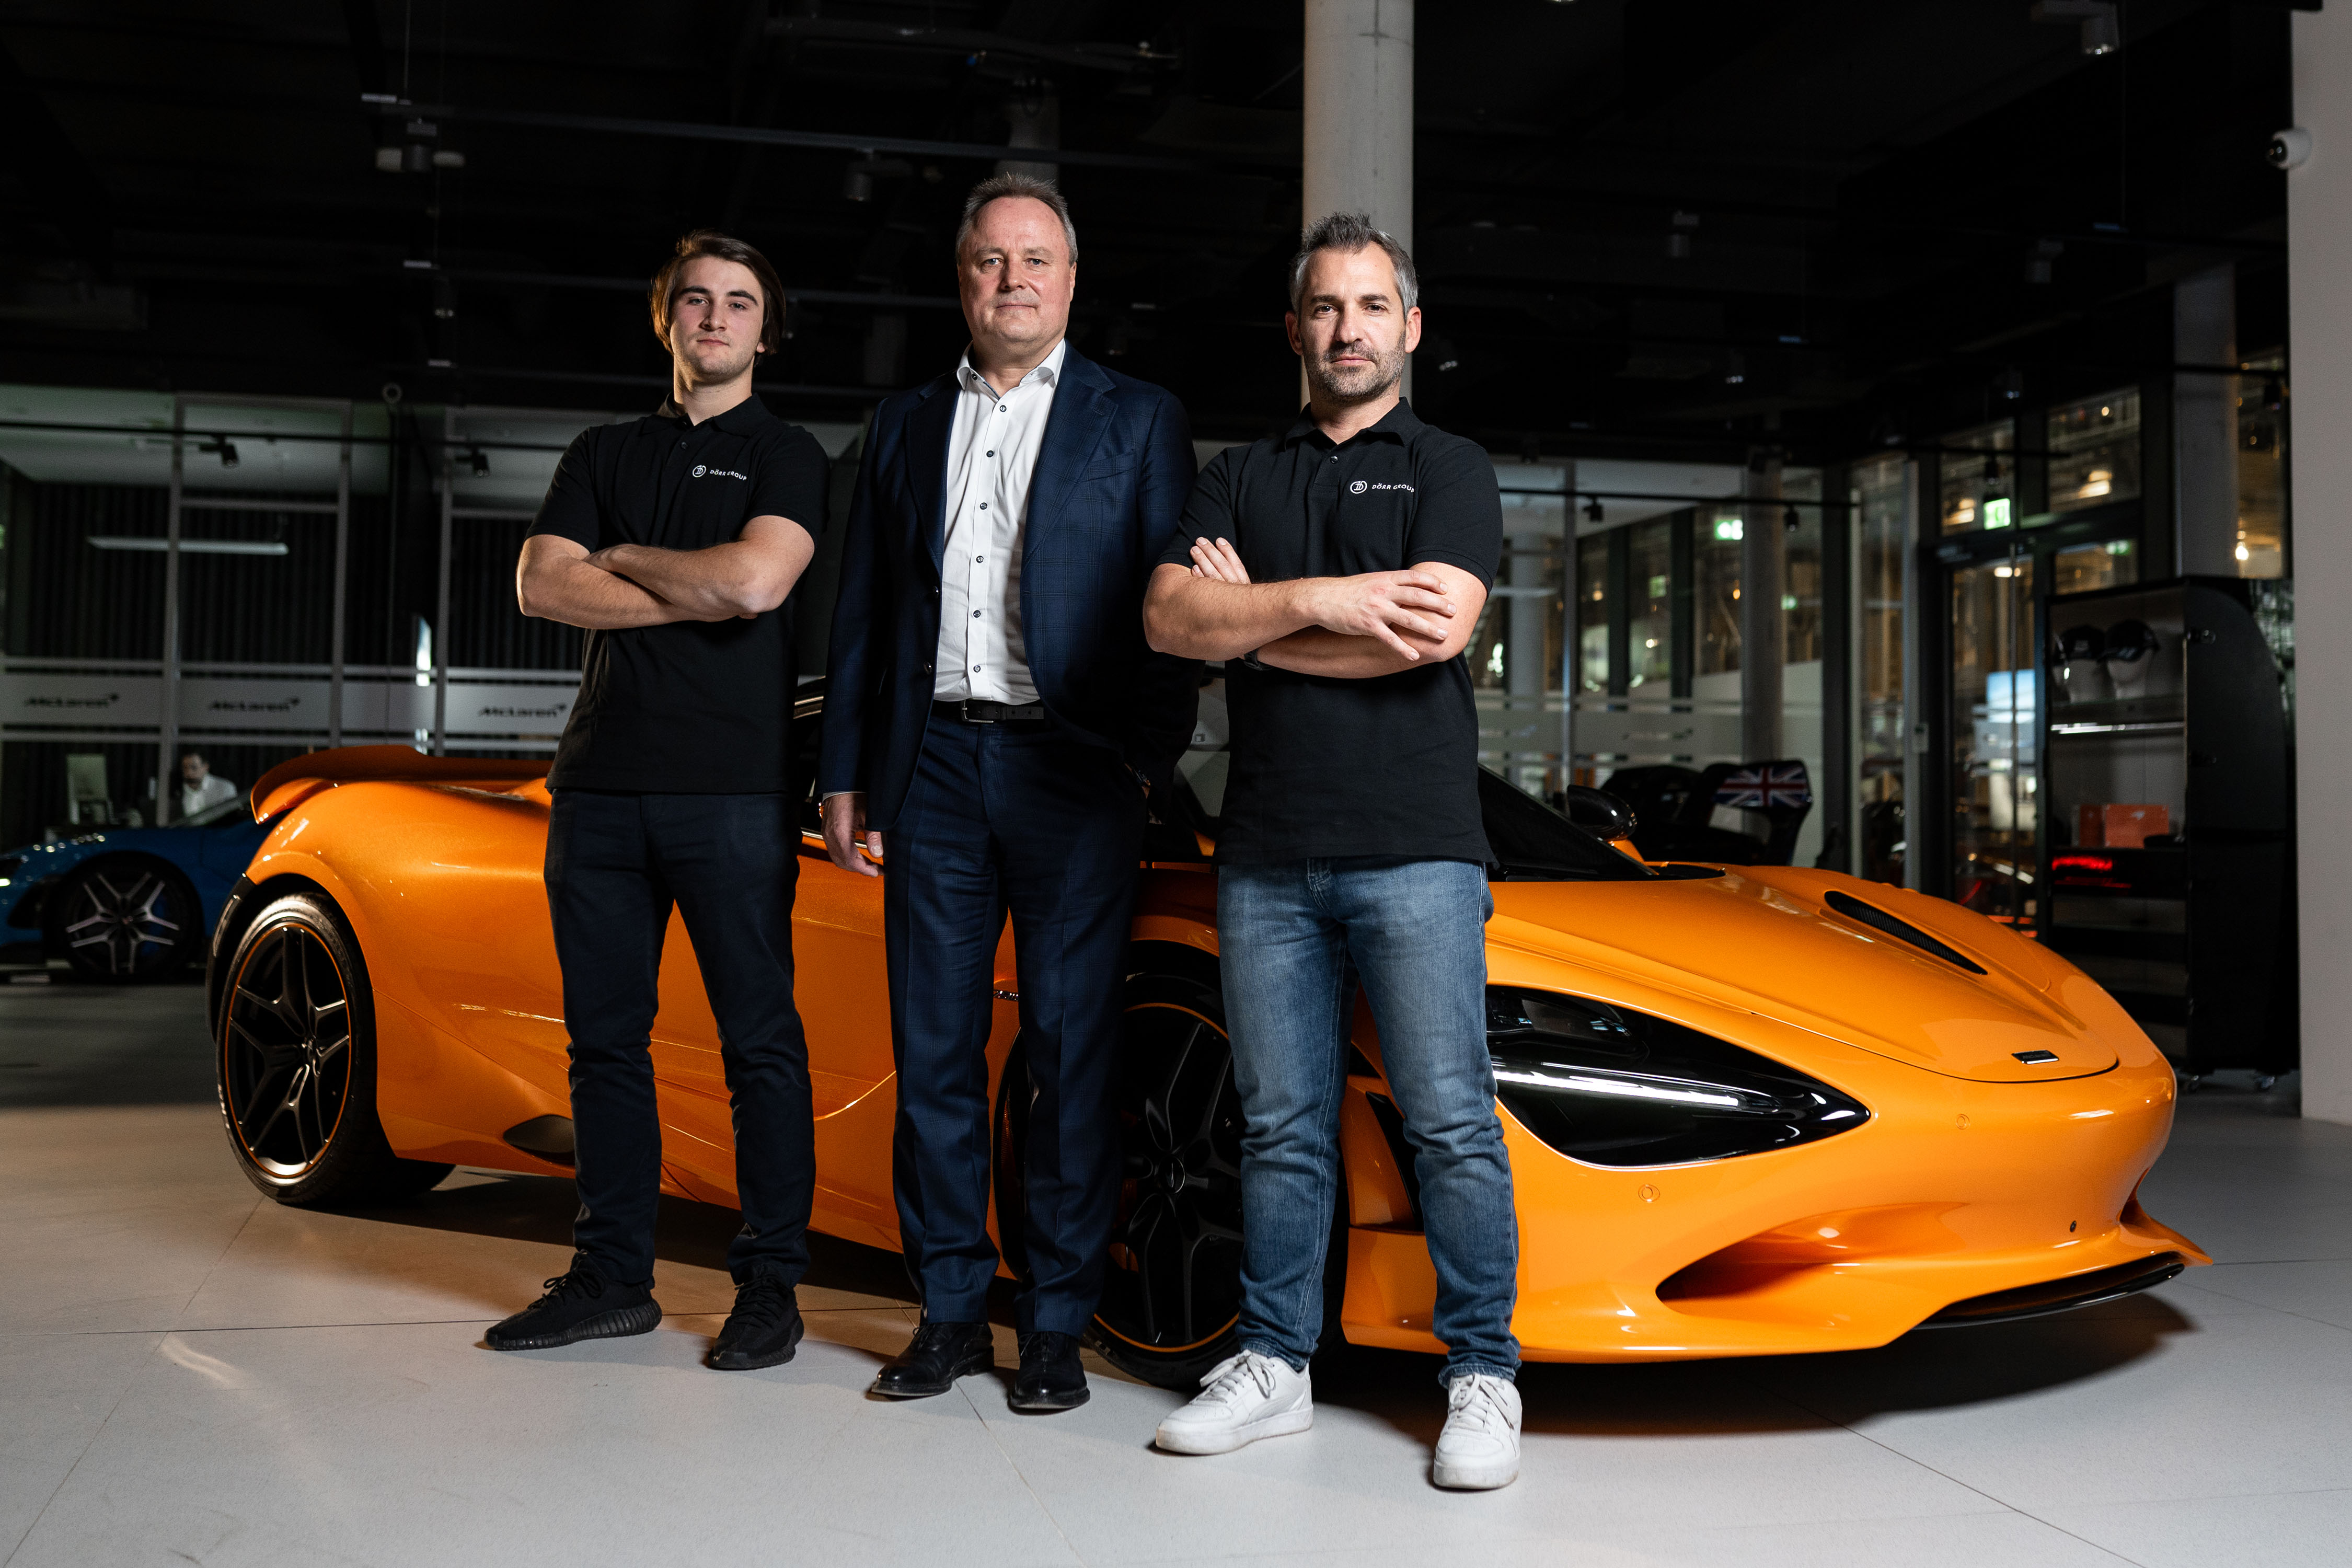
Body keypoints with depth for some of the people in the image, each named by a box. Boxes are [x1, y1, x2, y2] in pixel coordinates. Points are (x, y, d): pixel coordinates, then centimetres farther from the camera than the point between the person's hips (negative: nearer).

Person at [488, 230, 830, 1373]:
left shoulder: (785, 455, 6)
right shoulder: (603, 454, 19)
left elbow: (756, 579, -13)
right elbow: (541, 585, 4)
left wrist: (621, 558, 1)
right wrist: (695, 594, -5)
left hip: (732, 789, -5)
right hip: (600, 784, 5)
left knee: (758, 1039, -2)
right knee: (605, 1036, 7)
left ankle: (769, 1282, 4)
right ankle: (612, 1276, 16)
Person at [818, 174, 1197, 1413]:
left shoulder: (1138, 422, 9)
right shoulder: (905, 425, 17)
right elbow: (859, 614, 15)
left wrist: (1151, 764, -6)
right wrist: (843, 776, 9)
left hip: (1072, 775, -3)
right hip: (934, 767, 3)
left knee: (1072, 1056, -1)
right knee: (934, 1052, 5)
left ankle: (1057, 1323, 9)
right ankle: (949, 1311, 15)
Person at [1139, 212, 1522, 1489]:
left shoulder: (1449, 470, 8)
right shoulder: (1239, 478, 17)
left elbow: (1433, 632, -10)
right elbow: (1168, 618, 1)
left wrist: (1250, 625, -2)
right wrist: (1319, 600, -12)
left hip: (1414, 849, -3)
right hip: (1265, 856, 3)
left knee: (1450, 1122, -2)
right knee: (1282, 1127, 8)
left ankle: (1483, 1379, 7)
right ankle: (1274, 1368, 18)